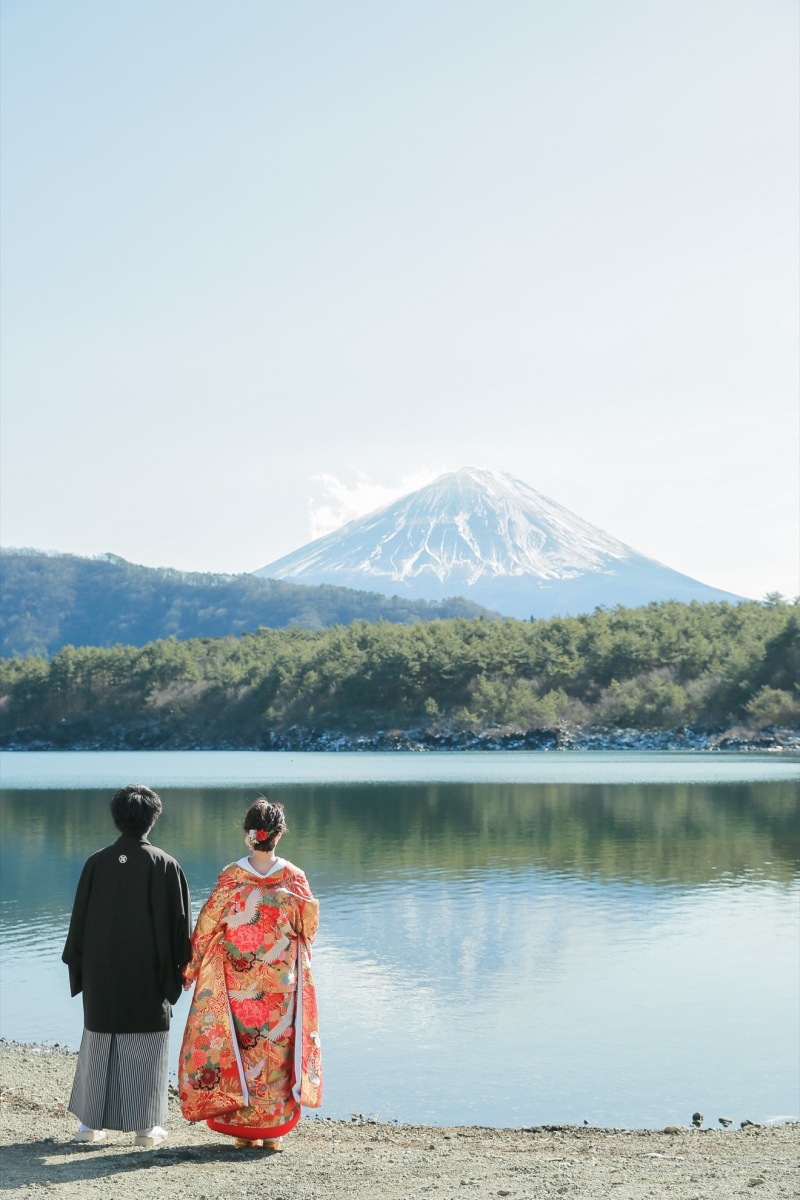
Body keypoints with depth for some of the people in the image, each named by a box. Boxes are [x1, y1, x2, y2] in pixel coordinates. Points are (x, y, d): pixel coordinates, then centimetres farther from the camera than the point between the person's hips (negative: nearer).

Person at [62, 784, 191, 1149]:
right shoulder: (164, 865, -9)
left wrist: (79, 967, 10)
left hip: (102, 973, 2)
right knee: (146, 1046, 6)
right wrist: (176, 970, 3)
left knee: (98, 1043, 13)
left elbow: (80, 918, 1)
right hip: (148, 975, -2)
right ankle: (146, 1127, 8)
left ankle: (91, 1123, 18)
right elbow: (178, 921, -8)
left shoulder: (97, 863, -3)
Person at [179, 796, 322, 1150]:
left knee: (239, 1047, 10)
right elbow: (308, 925, 3)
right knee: (277, 1047, 10)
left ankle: (243, 1127, 14)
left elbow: (206, 925, -4)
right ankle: (273, 1130, 13)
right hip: (281, 983, 1)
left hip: (237, 982, 0)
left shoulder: (232, 877, -10)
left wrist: (191, 968, 8)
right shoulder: (294, 877, -7)